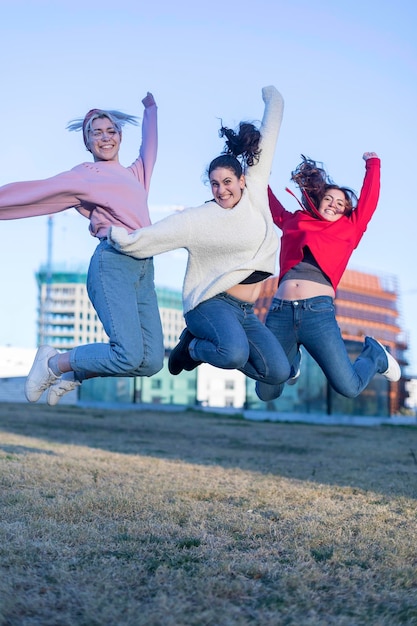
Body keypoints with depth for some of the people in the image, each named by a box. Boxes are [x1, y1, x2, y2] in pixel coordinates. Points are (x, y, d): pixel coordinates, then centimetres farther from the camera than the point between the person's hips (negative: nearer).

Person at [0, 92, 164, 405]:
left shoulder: (135, 174, 25)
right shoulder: (85, 175, 7)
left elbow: (149, 149, 44)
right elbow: (33, 191, 3)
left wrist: (151, 110, 55)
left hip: (144, 269, 7)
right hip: (114, 262, -7)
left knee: (151, 361, -6)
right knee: (129, 355, -22)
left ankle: (73, 375, 15)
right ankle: (53, 363, 3)